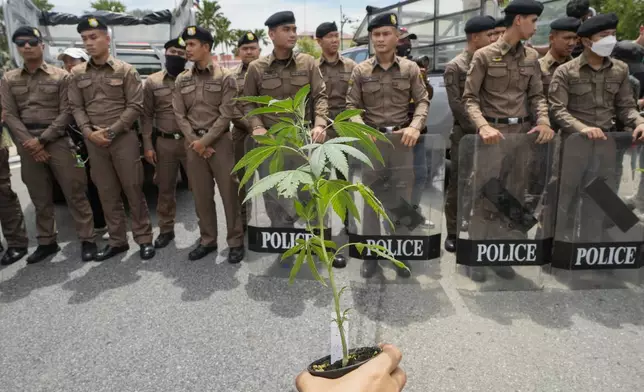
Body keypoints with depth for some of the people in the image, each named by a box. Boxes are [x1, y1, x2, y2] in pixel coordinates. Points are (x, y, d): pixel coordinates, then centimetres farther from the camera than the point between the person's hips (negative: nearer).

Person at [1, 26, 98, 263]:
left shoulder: (61, 76, 2)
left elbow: (66, 113, -5)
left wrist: (42, 139, -11)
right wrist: (29, 142, -9)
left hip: (58, 142, -3)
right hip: (28, 147, 4)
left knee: (74, 194, -3)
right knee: (40, 199, 10)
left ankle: (87, 240, 6)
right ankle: (47, 242, 22)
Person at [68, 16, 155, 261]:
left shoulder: (126, 71, -1)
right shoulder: (78, 74, 10)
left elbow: (135, 106, -5)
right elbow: (76, 107, 9)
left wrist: (111, 131, -11)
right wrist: (89, 132, -8)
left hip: (123, 138, -4)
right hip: (93, 142, 4)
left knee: (133, 191, 0)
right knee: (107, 194, 9)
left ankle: (144, 239, 10)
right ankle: (117, 241, 20)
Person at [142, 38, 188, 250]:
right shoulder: (152, 81, 8)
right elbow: (146, 115, 8)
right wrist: (147, 145, 1)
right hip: (164, 143, 2)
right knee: (165, 188, 9)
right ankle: (166, 230, 23)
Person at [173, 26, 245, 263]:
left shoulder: (225, 78, -3)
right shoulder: (182, 80, 10)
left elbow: (226, 115, -8)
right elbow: (180, 115, 6)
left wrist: (205, 141, -12)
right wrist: (195, 142, -6)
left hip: (219, 140, -4)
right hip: (192, 143, 4)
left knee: (228, 192, -2)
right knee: (201, 194, 8)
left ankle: (236, 241, 9)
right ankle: (207, 240, 21)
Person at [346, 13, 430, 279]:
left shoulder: (410, 68, 4)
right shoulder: (361, 71, 3)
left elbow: (422, 101, 4)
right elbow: (352, 105, 3)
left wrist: (415, 126, -13)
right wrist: (361, 128, -14)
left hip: (402, 140, 0)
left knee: (402, 198, 6)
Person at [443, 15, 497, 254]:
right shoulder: (455, 67, -4)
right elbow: (456, 104, -10)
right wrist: (477, 129, -13)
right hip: (464, 134, -5)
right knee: (458, 184, 1)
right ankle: (453, 233, 11)